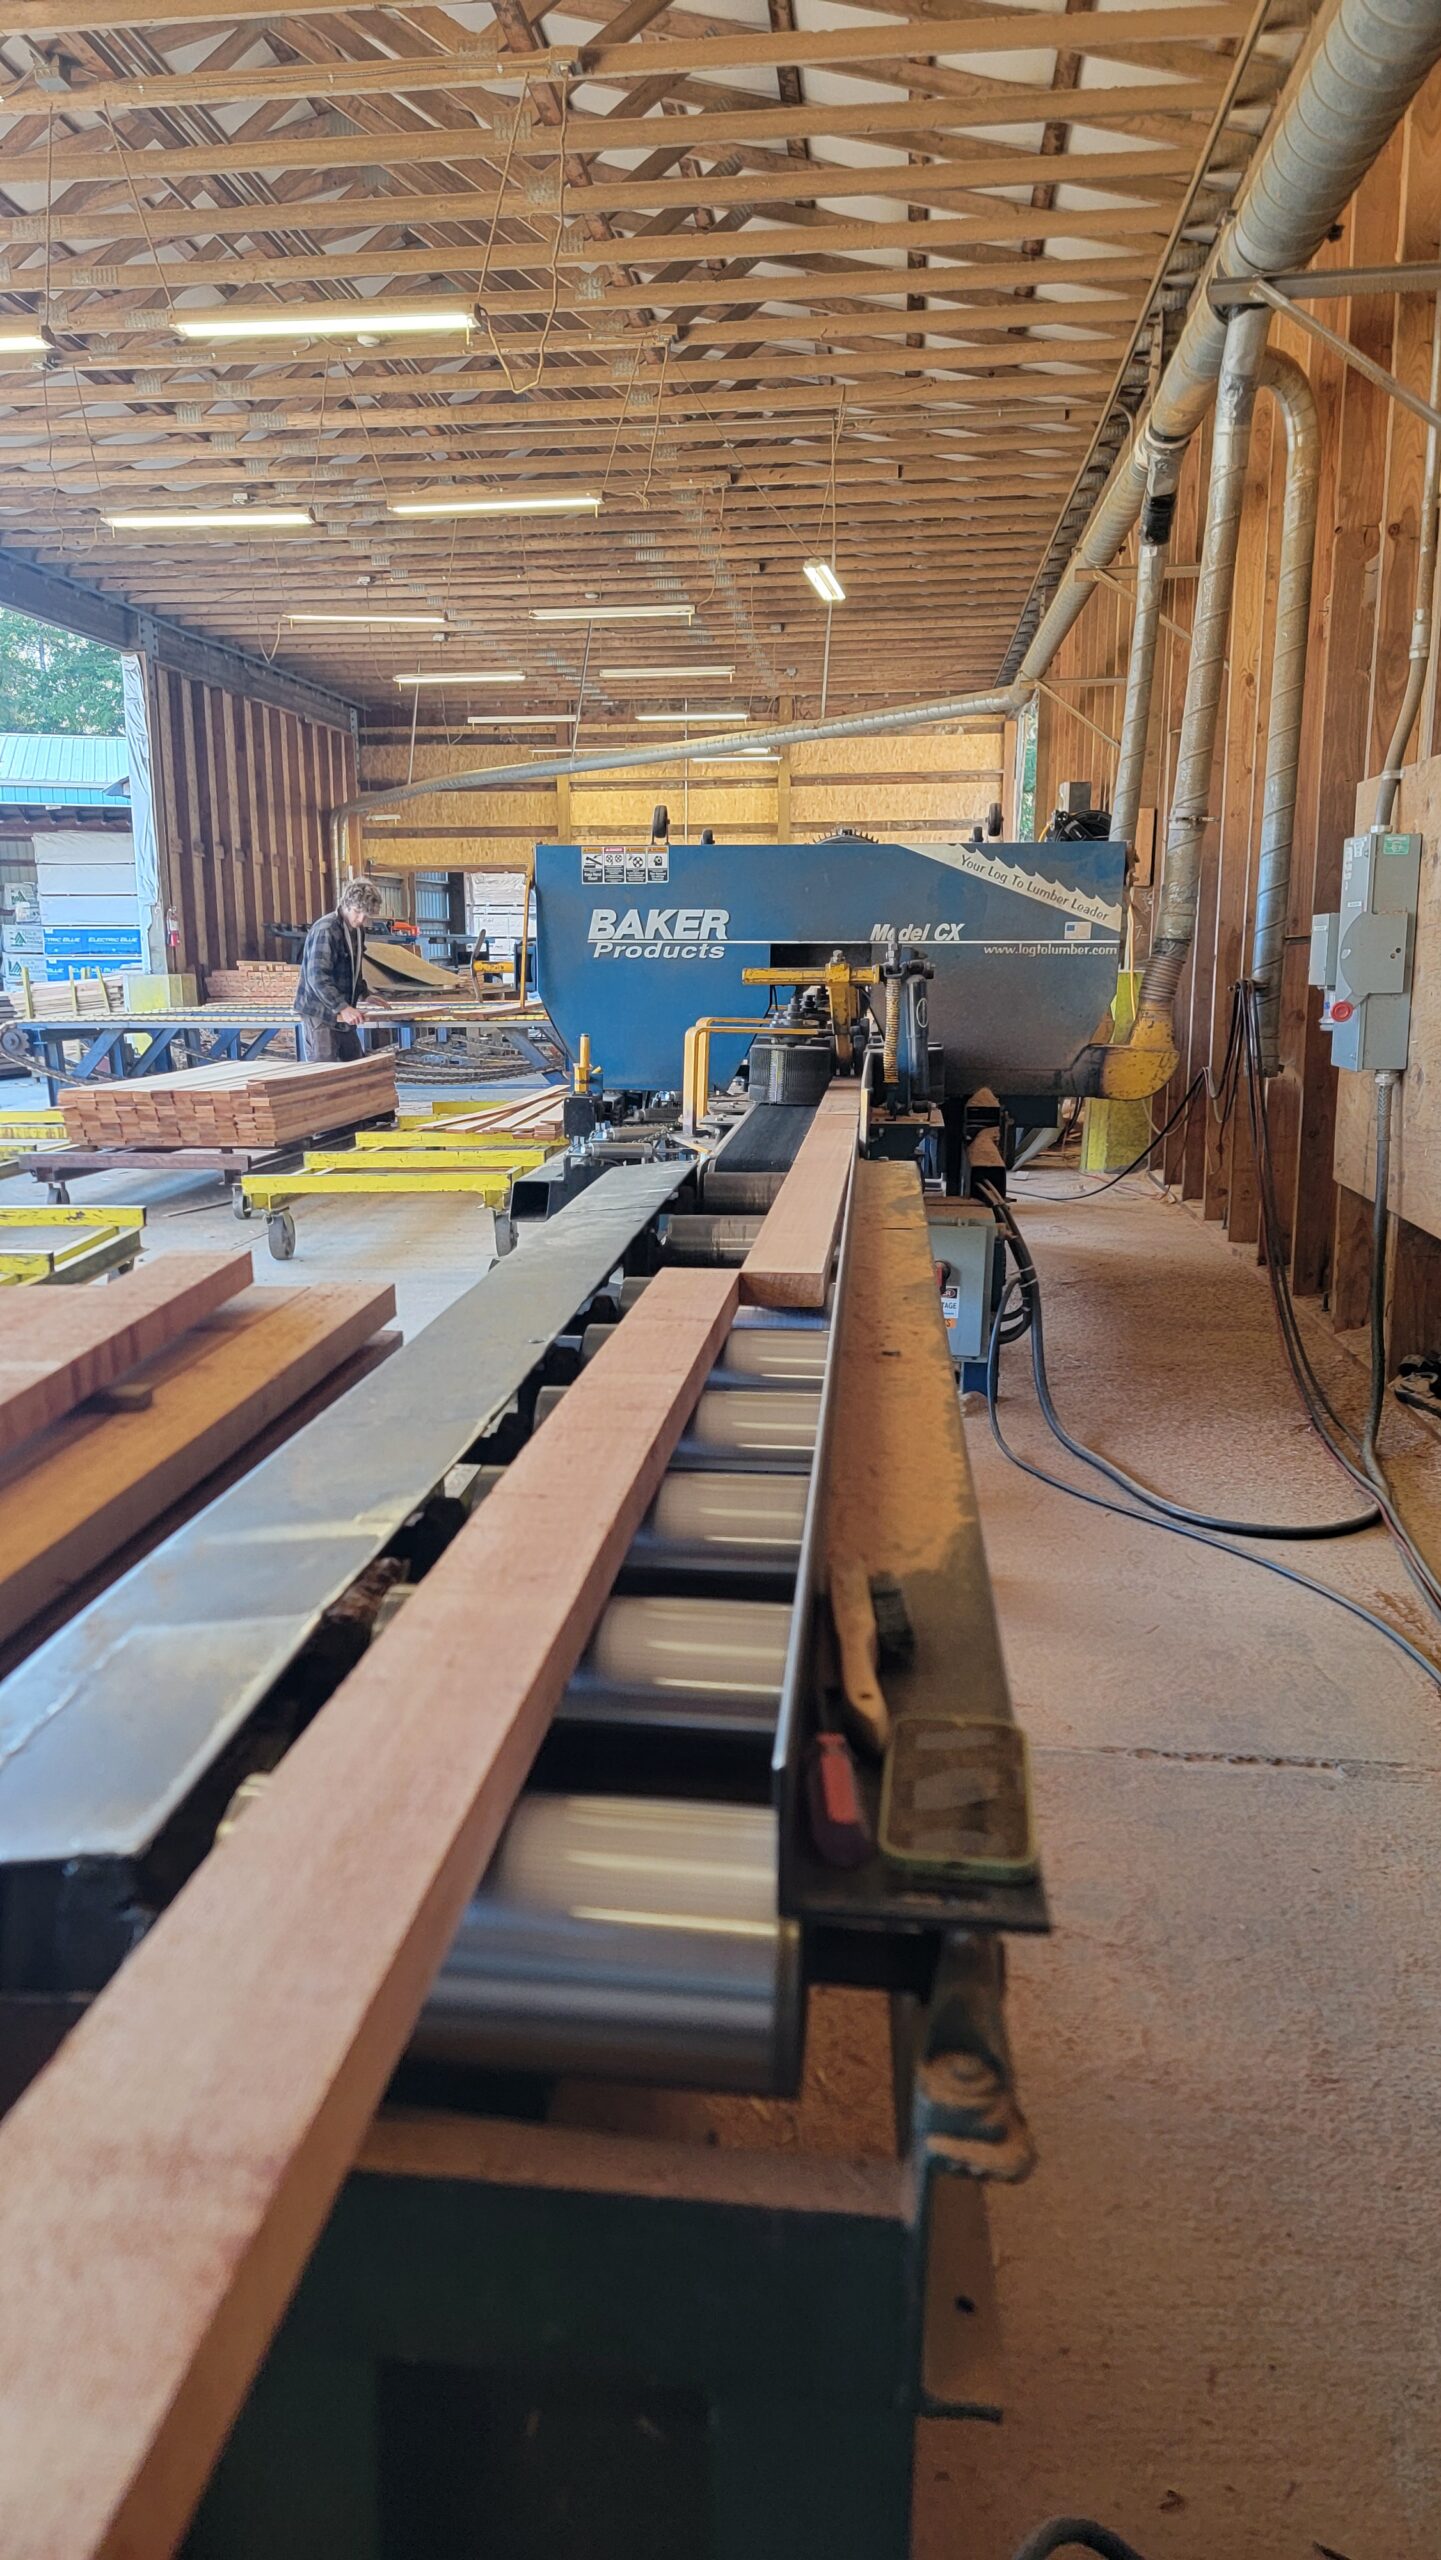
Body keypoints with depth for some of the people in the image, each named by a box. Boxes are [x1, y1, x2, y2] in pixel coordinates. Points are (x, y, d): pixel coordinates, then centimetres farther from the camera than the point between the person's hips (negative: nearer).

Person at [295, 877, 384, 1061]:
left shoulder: (358, 931, 10)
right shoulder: (325, 930, -19)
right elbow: (317, 977, -26)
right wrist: (342, 1007, -33)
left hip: (344, 1014, 9)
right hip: (320, 1013, -9)